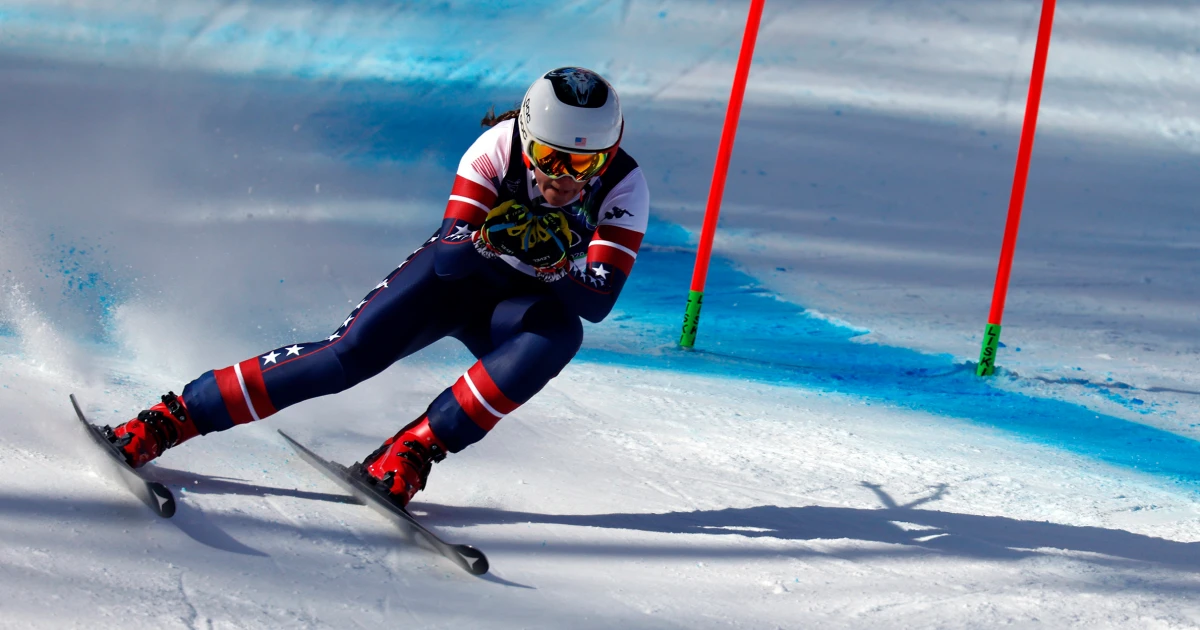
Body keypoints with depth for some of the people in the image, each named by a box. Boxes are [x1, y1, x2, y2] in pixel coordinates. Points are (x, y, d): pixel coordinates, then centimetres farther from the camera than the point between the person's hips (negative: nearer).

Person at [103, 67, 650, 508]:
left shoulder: (623, 188, -23)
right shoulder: (500, 146, -24)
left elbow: (598, 301, -28)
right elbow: (450, 253, -28)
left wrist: (551, 267, -48)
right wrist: (491, 239, -50)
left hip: (510, 309, 1)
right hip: (451, 278, -1)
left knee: (559, 333, -33)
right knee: (350, 354, -23)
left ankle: (415, 448, -28)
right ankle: (169, 419, -18)